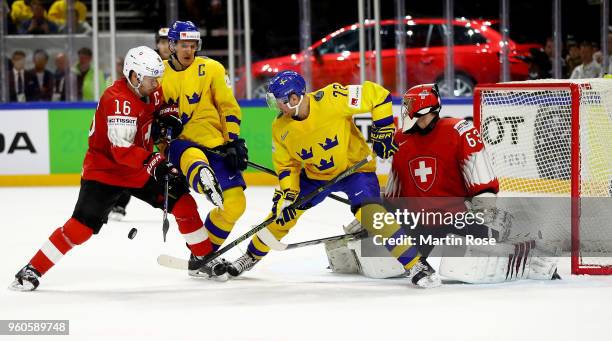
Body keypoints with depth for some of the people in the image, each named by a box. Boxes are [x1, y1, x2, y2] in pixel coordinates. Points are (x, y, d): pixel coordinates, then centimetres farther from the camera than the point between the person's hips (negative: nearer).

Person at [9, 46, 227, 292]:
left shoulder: (152, 91, -1)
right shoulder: (118, 100, -27)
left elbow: (161, 104, 25)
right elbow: (122, 149, -35)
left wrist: (167, 116, 1)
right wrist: (154, 163, -46)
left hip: (140, 170, 8)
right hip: (104, 169, -8)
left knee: (183, 203, 0)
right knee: (83, 224, -17)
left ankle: (205, 259, 13)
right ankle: (32, 270, -10)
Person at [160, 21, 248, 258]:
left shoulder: (211, 69, 2)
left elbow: (229, 107, 2)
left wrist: (233, 142, -6)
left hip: (215, 145, 2)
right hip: (180, 143, -2)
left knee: (235, 203, -7)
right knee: (194, 159, -40)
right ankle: (206, 183, -77)